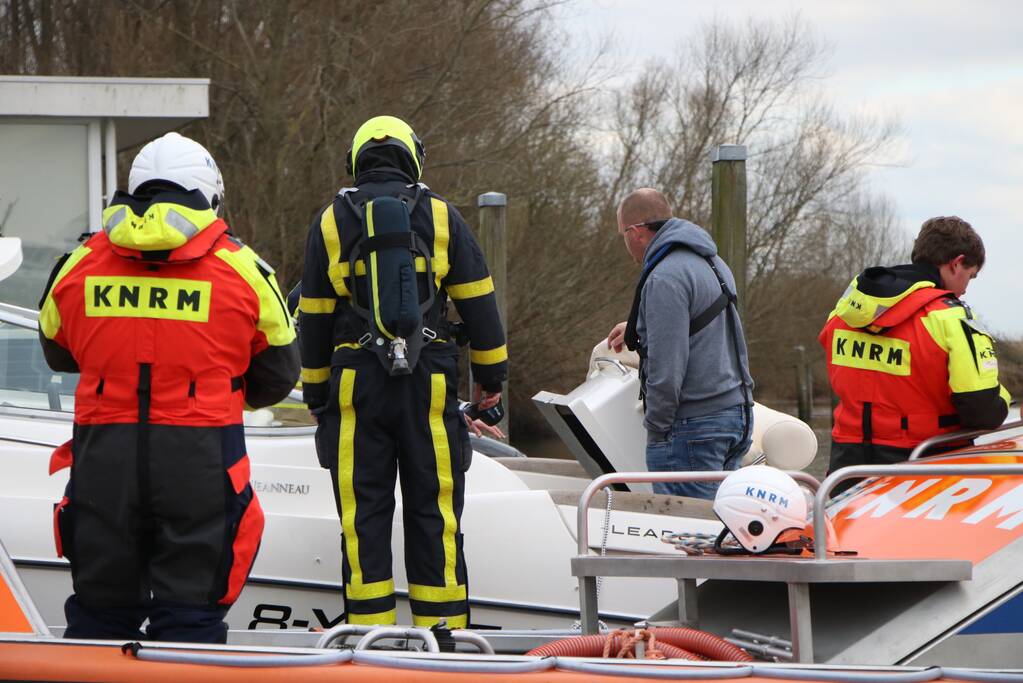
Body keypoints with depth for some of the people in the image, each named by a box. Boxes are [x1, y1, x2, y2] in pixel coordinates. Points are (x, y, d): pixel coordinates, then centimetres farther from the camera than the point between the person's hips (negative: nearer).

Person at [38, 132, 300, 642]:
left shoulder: (80, 263, 5)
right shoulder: (241, 267, -1)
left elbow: (57, 353, 20)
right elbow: (277, 377, 7)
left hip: (102, 454, 2)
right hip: (199, 455, -2)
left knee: (100, 607, 14)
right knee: (190, 611, 2)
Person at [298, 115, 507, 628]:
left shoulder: (330, 222, 6)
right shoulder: (440, 216, 4)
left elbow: (314, 316, 9)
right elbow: (477, 302, 6)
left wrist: (316, 393, 16)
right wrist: (491, 373, 15)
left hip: (354, 386, 0)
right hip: (429, 385, 0)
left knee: (362, 516, 3)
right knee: (434, 515, 3)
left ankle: (370, 630, 0)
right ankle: (441, 626, 1)